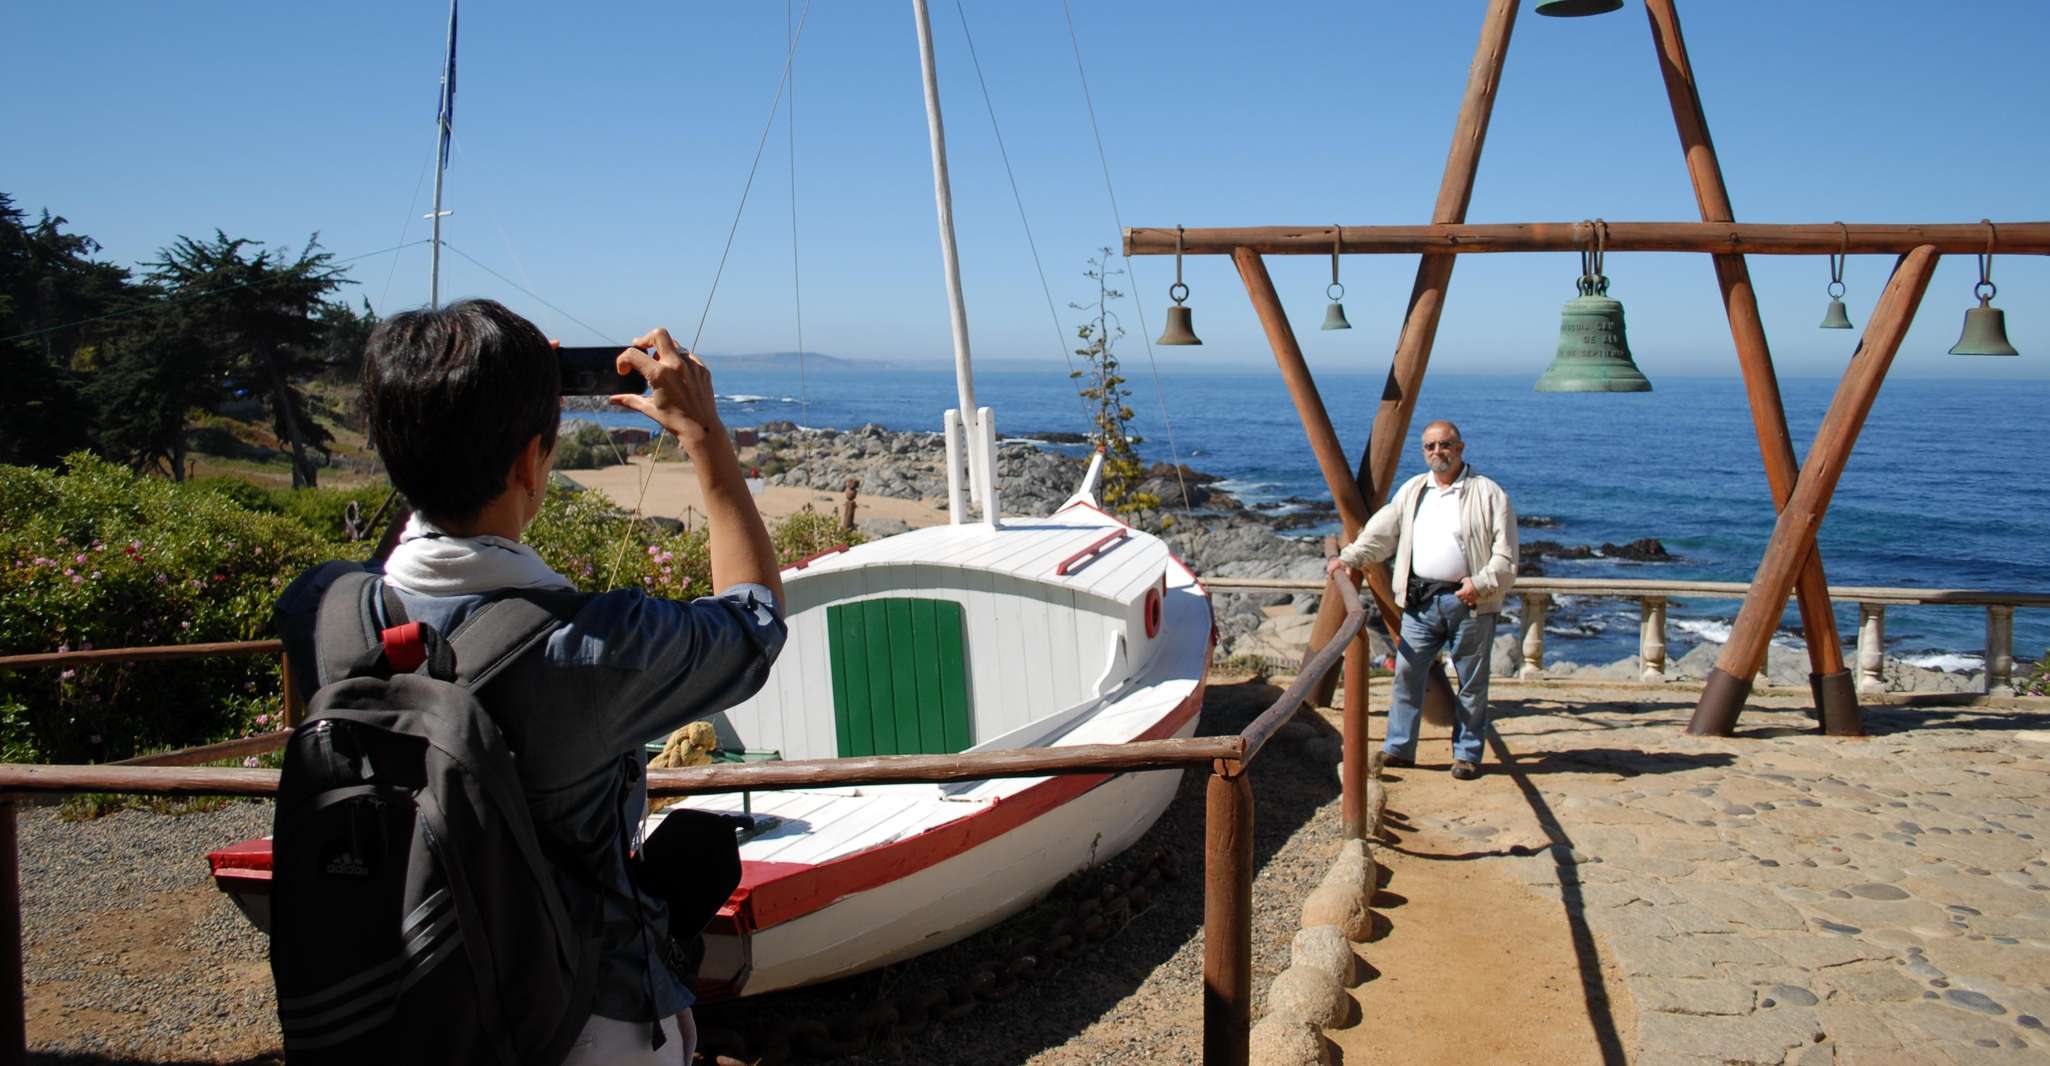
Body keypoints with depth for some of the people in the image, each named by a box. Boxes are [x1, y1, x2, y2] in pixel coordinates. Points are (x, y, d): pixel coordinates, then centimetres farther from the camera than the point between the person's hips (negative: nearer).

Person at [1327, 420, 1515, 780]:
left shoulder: (1488, 493, 0)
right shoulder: (1412, 490, 14)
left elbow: (1506, 554, -4)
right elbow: (1381, 532, 13)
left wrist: (1482, 583, -17)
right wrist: (1349, 557, -1)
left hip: (1469, 601, -3)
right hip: (1420, 600, 4)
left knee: (1472, 681, 4)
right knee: (1406, 671, -1)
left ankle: (1467, 754, 15)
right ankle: (1399, 747, 8)